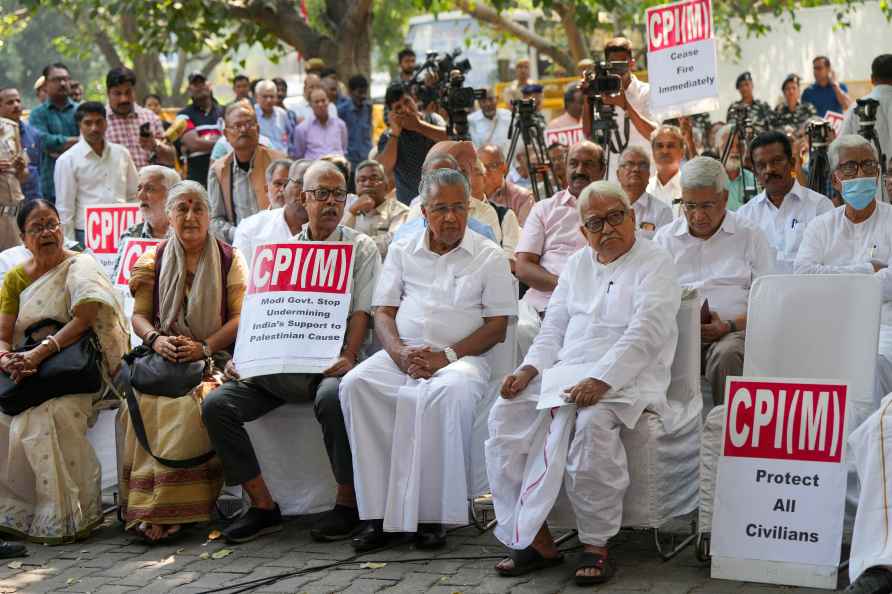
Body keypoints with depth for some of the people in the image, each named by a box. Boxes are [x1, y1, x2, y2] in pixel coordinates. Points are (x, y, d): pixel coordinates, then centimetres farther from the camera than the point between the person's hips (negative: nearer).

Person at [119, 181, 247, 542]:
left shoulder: (229, 260, 8)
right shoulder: (154, 261, 16)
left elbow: (240, 318, 1)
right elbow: (139, 315, 14)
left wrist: (204, 347, -13)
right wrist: (156, 339, -9)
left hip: (212, 359, -2)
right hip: (164, 359, 3)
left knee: (192, 407, -34)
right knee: (141, 406, -29)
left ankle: (172, 512, -30)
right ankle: (143, 509, -27)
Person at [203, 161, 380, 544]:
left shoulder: (361, 247, 11)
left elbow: (361, 311, 1)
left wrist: (348, 357, -16)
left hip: (330, 360, -4)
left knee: (333, 397, -38)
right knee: (216, 404, -17)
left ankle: (347, 502, -21)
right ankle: (263, 506, -11)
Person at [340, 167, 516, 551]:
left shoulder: (489, 257, 8)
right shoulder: (402, 251, 18)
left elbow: (497, 327, 2)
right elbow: (383, 313, 12)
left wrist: (446, 356, -12)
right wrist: (399, 352, -9)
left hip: (461, 357, -3)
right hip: (401, 355, 3)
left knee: (450, 391, -39)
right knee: (355, 384, -28)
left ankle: (431, 515, -30)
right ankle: (379, 515, -27)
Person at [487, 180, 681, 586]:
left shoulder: (656, 265, 0)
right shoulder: (577, 264, 21)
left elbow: (644, 335, -14)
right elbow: (553, 327, 19)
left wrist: (600, 381, -26)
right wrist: (530, 370, -1)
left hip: (624, 378, -6)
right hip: (565, 370, 6)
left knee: (592, 422, -37)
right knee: (506, 414, -18)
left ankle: (596, 545, -23)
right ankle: (534, 538, -15)